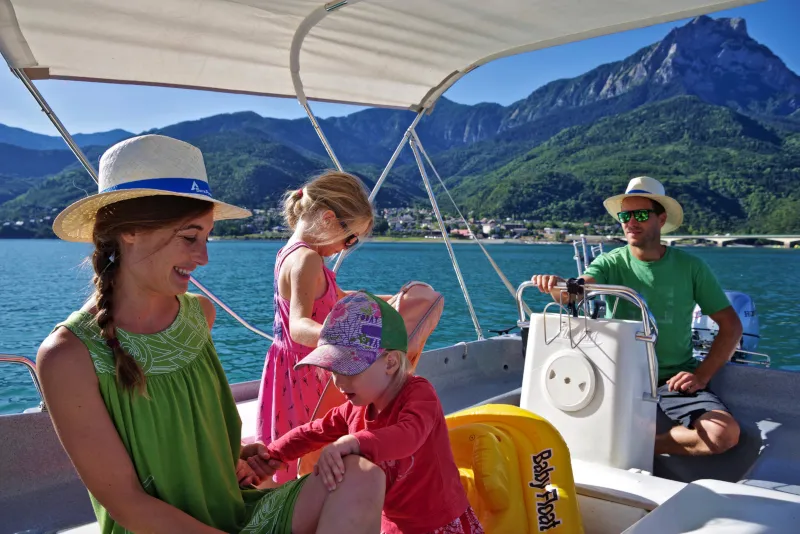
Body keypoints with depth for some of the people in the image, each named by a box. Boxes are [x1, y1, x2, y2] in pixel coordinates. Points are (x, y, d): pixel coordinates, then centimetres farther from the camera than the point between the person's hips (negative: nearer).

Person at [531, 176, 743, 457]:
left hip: (674, 378, 1)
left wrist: (702, 375, -8)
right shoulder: (611, 263, -3)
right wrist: (555, 285, -47)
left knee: (725, 434, -25)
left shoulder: (690, 267, -1)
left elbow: (731, 326, 3)